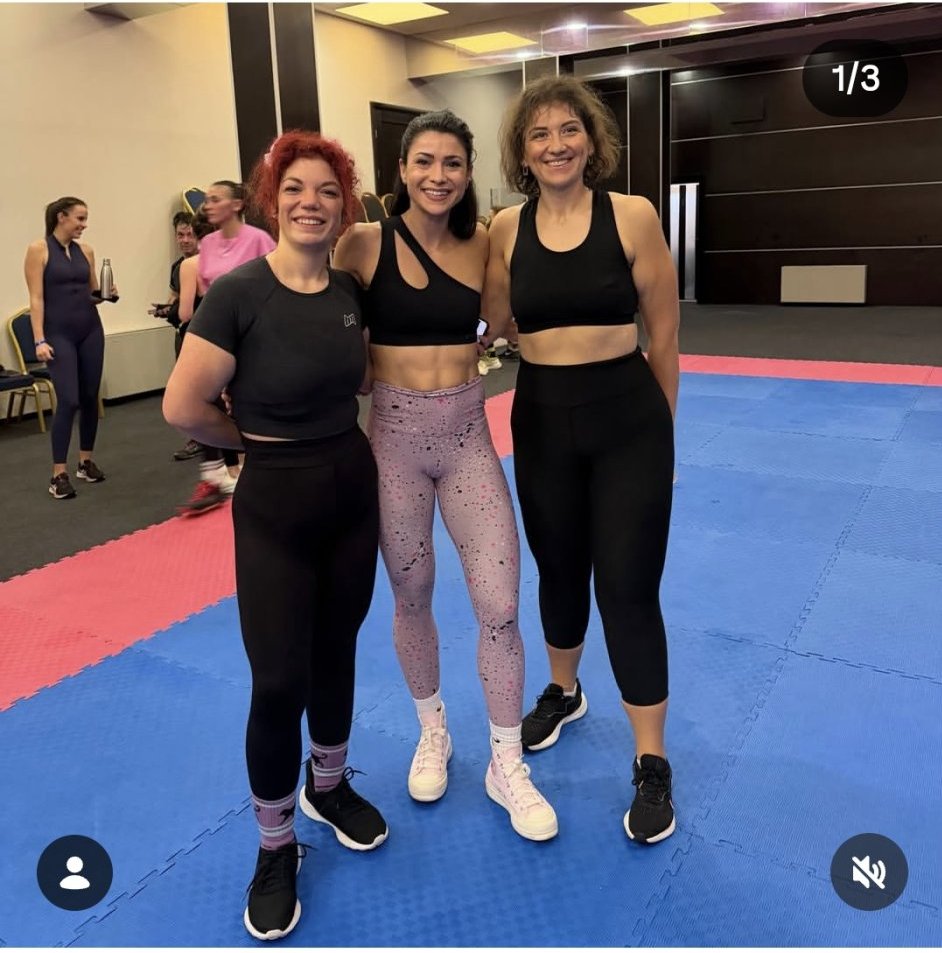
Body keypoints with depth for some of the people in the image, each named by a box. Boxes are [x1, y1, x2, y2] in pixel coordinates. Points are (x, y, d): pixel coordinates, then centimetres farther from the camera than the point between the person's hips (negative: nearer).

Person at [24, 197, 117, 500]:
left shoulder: (86, 251, 9)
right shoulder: (38, 249, -5)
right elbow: (36, 298, -9)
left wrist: (107, 295, -4)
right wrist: (39, 340, -15)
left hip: (91, 330, 5)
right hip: (59, 333, -5)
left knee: (90, 398, 7)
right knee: (68, 401, -12)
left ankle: (86, 462, 22)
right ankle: (59, 474, -5)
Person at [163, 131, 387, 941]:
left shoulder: (351, 291, 1)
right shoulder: (239, 293, -18)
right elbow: (182, 406, -18)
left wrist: (322, 434, 3)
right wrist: (260, 441, -3)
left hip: (354, 488, 5)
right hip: (275, 504, -5)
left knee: (337, 652, 17)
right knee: (279, 681, 0)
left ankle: (331, 786, 42)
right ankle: (276, 850, 23)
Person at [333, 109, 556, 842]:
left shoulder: (482, 244, 2)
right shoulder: (366, 243, -6)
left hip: (468, 436, 2)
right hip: (394, 436, -1)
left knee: (499, 604, 0)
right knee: (413, 599, 14)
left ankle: (507, 766, 21)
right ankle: (433, 733, 40)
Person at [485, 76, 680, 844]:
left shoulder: (632, 216, -7)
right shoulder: (506, 229, 1)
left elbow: (664, 335, -1)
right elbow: (494, 327, 8)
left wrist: (659, 431, 5)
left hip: (628, 421, -3)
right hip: (541, 422, 3)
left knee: (628, 587, 0)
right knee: (558, 569, 19)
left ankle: (652, 764, 19)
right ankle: (563, 693, 46)